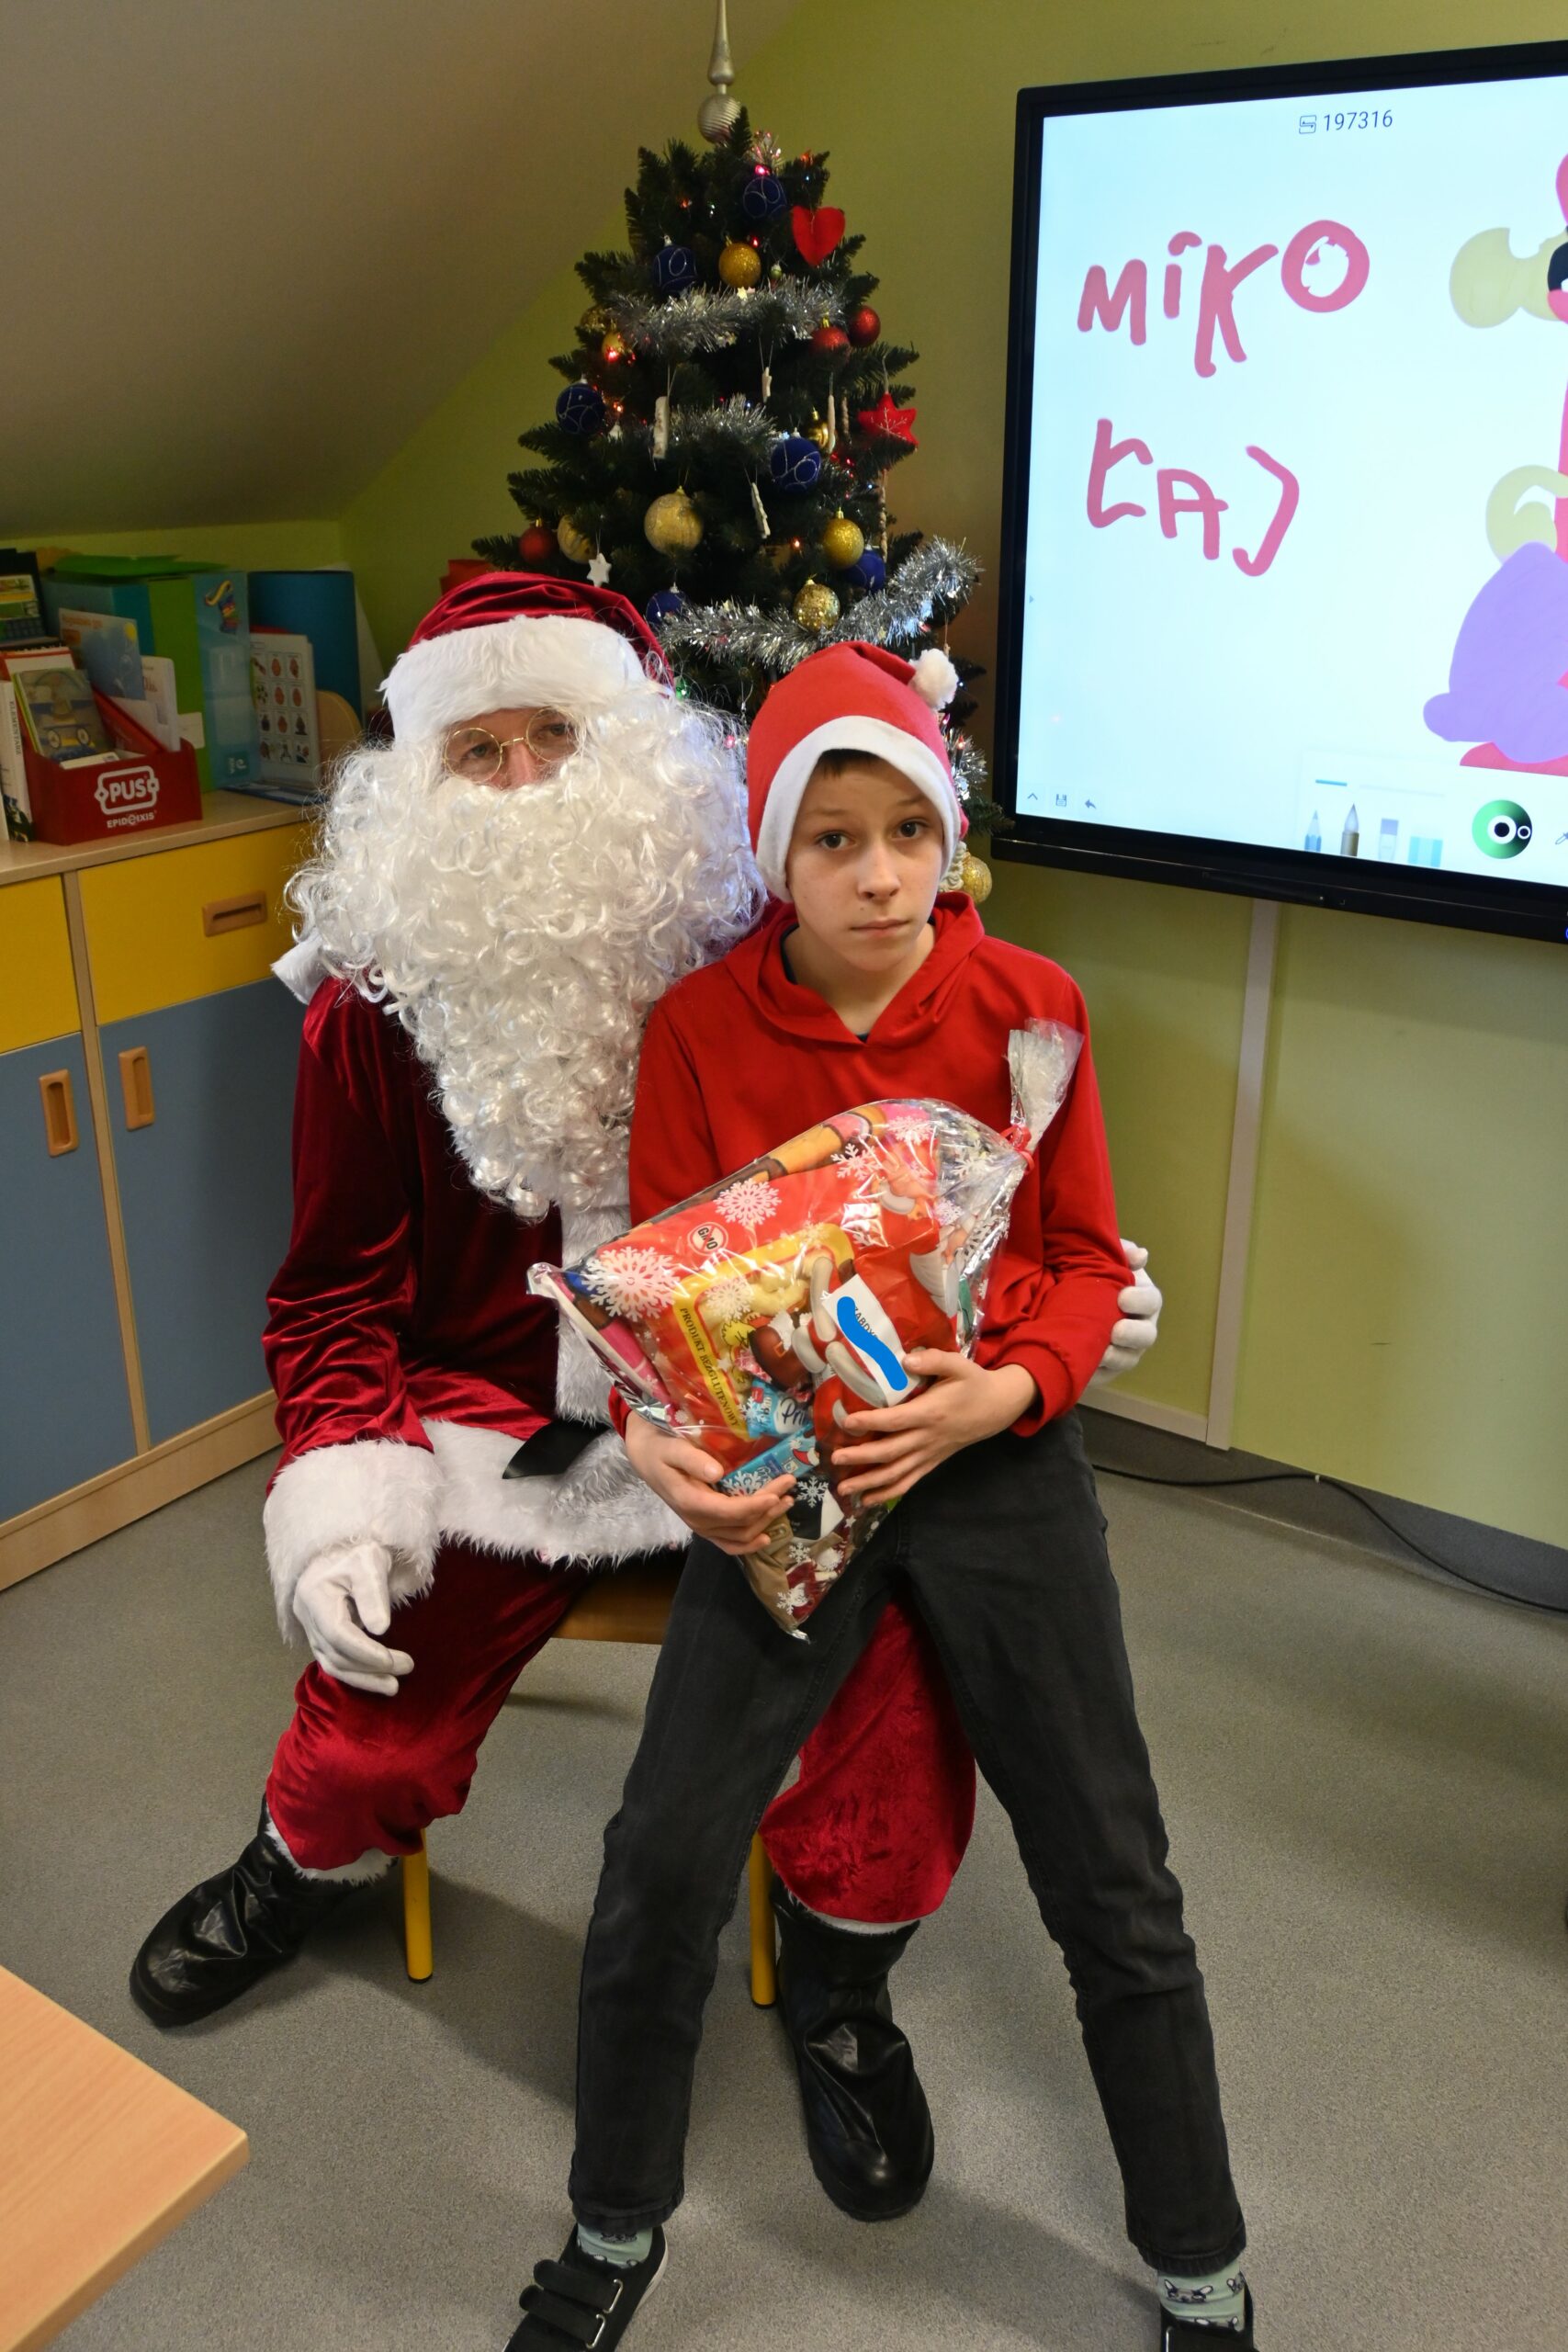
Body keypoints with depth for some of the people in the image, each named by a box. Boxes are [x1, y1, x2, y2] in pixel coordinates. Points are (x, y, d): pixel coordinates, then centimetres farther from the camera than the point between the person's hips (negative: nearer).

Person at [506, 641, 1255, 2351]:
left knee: (1114, 1890, 5)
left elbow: (1087, 1258, 0)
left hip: (1000, 1462, 0)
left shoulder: (1026, 1005, -7)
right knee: (661, 1860, -4)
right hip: (785, 1483, 0)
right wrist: (657, 1433, -23)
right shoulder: (699, 1028, -7)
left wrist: (1000, 1392, -18)